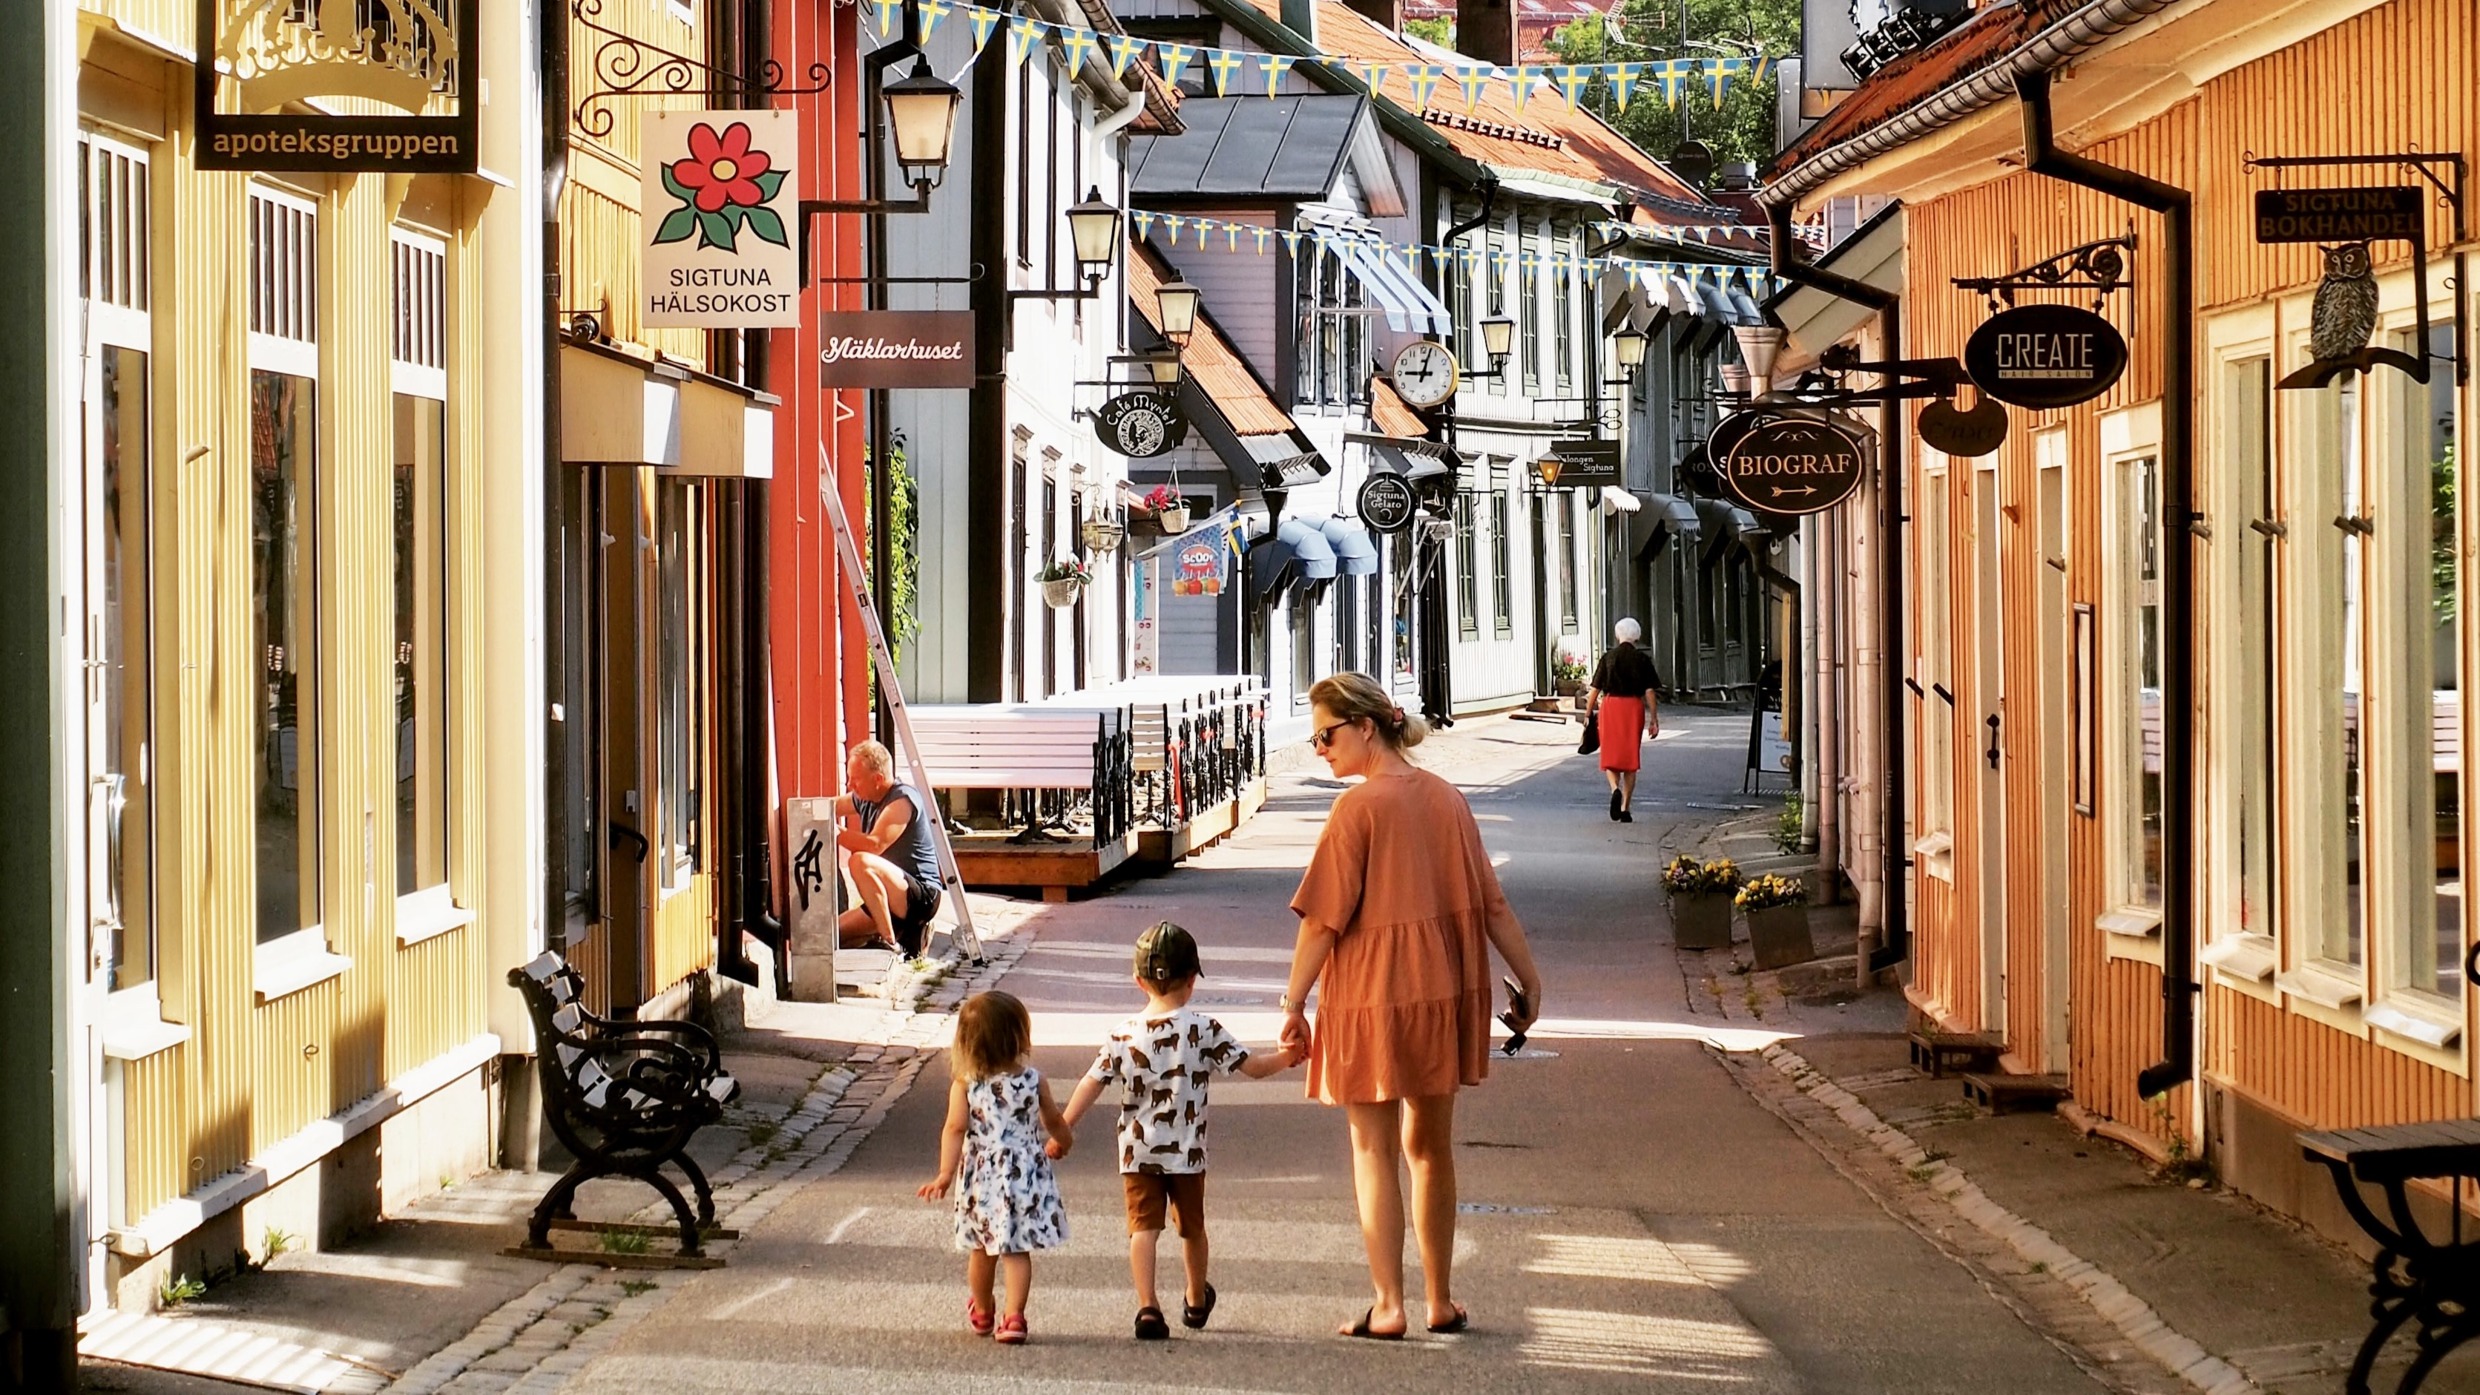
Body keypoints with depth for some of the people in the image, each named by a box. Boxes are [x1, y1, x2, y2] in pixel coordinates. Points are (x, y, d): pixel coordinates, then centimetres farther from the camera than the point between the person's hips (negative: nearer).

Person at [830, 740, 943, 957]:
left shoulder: (903, 799, -16)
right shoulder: (865, 800, 10)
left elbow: (875, 844, -29)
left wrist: (834, 832, -26)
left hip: (921, 896, -10)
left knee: (860, 862, -33)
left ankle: (890, 943, -28)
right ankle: (904, 933, 13)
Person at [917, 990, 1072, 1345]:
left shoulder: (964, 1085, -9)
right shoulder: (1033, 1081, -5)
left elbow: (955, 1128, -17)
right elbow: (1053, 1120, 9)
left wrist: (945, 1175, -18)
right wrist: (1064, 1141, 31)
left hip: (980, 1177, 1)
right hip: (1025, 1176, -1)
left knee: (981, 1249, 17)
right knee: (1017, 1250, 4)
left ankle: (982, 1312, 35)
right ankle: (1013, 1316, -7)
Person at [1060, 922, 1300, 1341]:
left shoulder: (1123, 1036, -2)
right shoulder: (1203, 1029, -7)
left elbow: (1090, 1085, -2)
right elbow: (1252, 1067, -4)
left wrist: (1060, 1133, 4)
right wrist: (1285, 1058, 11)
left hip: (1137, 1152, 0)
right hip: (1186, 1151, 0)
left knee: (1143, 1226, -2)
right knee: (1192, 1227, 19)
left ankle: (1147, 1305, -19)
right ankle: (1196, 1301, 39)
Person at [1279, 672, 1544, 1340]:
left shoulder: (1359, 807, -14)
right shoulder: (1445, 798, 5)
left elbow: (1325, 919, -15)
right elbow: (1491, 903, 7)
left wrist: (1293, 1003, -10)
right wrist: (1529, 981, 12)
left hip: (1372, 996, -6)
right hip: (1446, 995, 6)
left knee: (1373, 1152, 3)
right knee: (1431, 1146, 16)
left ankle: (1388, 1306, 0)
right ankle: (1441, 1301, 22)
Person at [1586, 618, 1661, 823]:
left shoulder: (1608, 657, 0)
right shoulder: (1642, 659, 0)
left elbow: (1595, 689, -1)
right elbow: (1649, 691, -2)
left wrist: (1588, 714, 7)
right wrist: (1654, 719, 3)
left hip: (1610, 706, -1)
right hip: (1634, 707, 1)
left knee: (1610, 757, 8)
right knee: (1630, 758, 9)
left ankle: (1615, 789, -22)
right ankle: (1626, 809, 9)